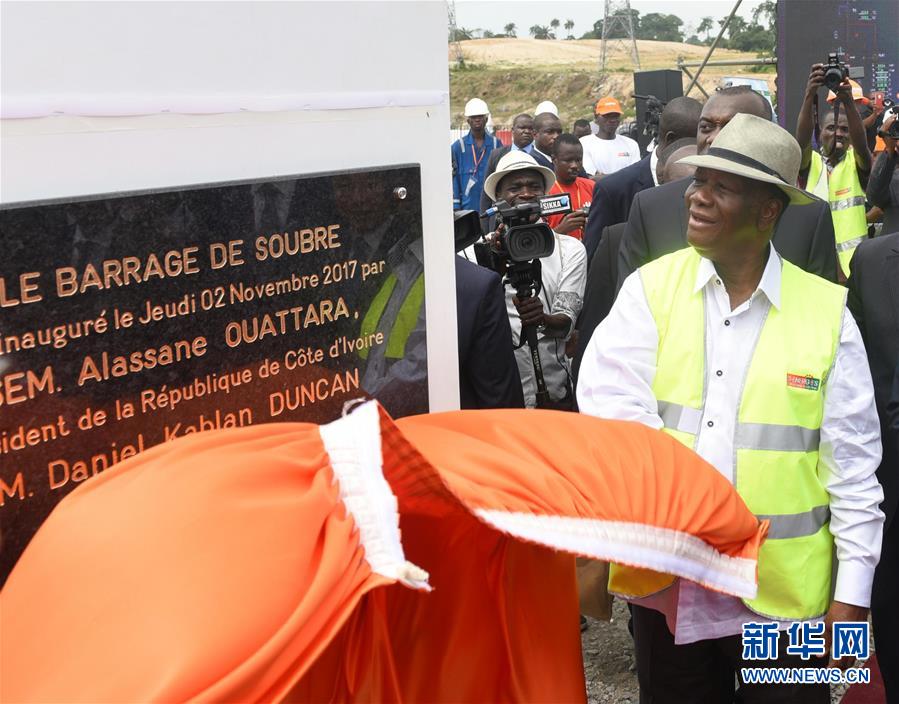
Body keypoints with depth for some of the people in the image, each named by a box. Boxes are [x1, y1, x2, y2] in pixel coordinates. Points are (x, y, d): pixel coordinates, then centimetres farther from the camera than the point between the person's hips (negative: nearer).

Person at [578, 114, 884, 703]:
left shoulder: (826, 311, -3)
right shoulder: (651, 289, -1)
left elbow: (852, 466, -1)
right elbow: (609, 408, -13)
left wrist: (852, 597, -3)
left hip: (786, 594, -1)